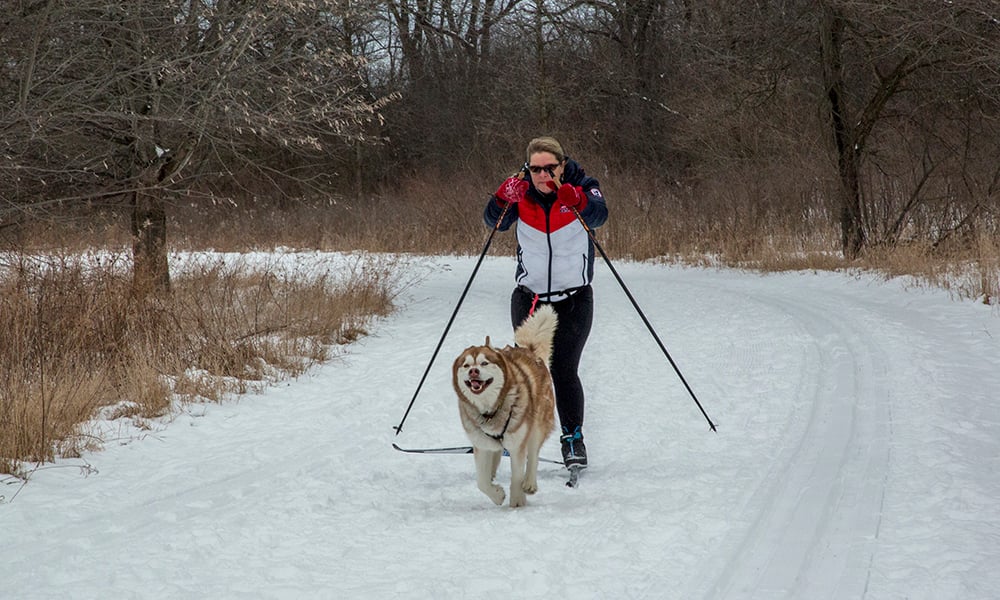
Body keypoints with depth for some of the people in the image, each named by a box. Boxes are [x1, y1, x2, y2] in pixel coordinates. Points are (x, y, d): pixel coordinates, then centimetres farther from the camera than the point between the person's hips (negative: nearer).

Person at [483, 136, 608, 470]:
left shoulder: (582, 187, -10)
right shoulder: (522, 193, -5)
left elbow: (598, 217, -29)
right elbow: (494, 222, -18)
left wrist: (573, 200, -49)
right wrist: (505, 199, -38)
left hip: (574, 299, -2)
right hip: (529, 298, 2)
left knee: (564, 371, -11)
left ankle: (573, 440, 5)